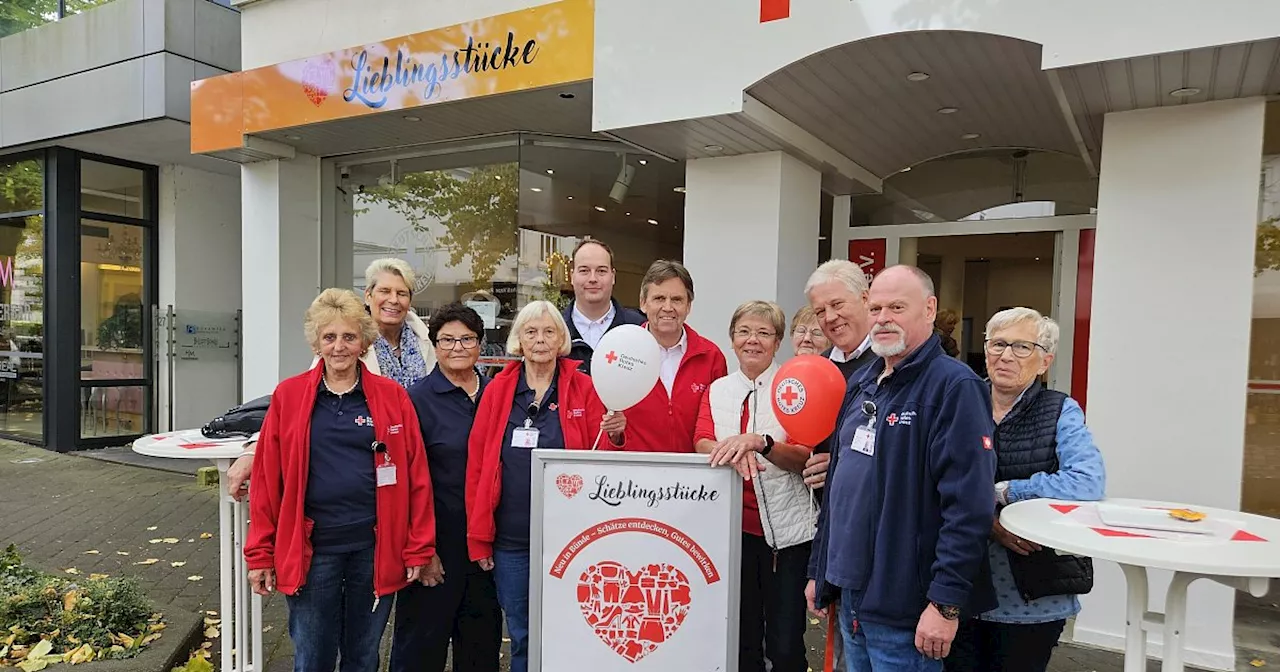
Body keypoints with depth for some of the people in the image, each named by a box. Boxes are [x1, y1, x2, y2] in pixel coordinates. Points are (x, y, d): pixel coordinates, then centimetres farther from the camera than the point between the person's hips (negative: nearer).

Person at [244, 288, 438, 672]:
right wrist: (260, 554, 0)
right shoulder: (288, 396, 0)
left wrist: (419, 550, -3)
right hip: (311, 547, 0)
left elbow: (416, 478, -1)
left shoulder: (392, 396, -1)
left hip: (376, 547, 0)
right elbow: (268, 480, 1)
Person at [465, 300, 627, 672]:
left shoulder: (583, 388, -1)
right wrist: (478, 538, 0)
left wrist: (614, 437, -22)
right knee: (521, 637, 14)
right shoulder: (498, 389, 2)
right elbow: (477, 463, 2)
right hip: (510, 540, 2)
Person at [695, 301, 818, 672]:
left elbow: (805, 458, -12)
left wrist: (759, 442, -30)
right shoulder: (717, 390, 8)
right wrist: (731, 452, -27)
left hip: (787, 528, -3)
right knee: (741, 638, 13)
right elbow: (702, 444, -5)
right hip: (733, 525, 3)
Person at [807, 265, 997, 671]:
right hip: (849, 595, 8)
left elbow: (969, 507, -20)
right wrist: (819, 570, 16)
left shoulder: (954, 386, -14)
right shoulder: (862, 383, 11)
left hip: (904, 609, -7)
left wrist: (946, 603, -22)